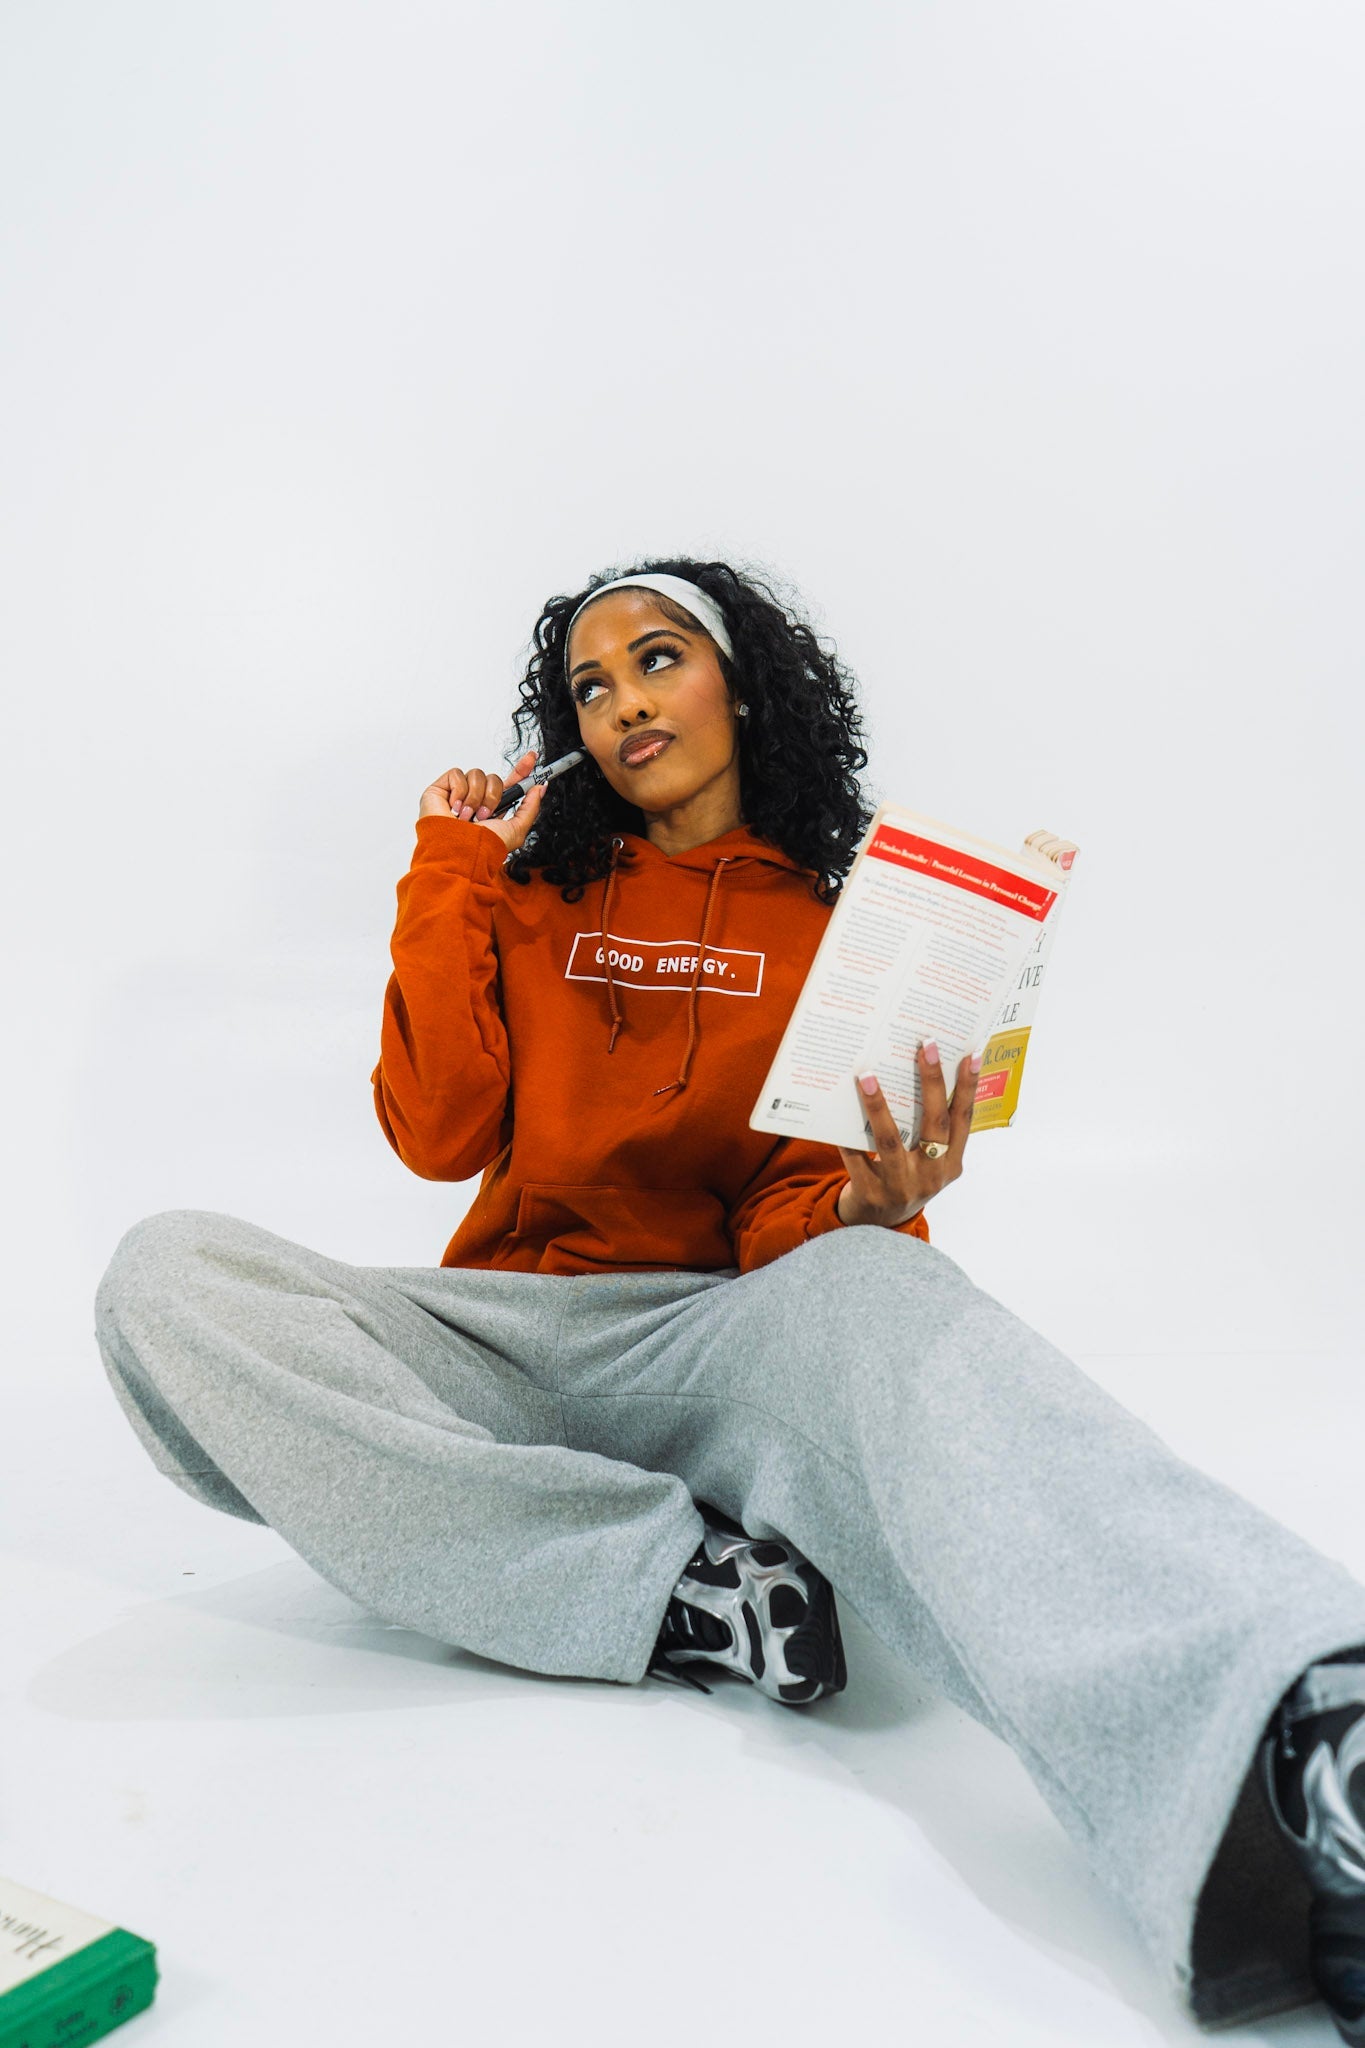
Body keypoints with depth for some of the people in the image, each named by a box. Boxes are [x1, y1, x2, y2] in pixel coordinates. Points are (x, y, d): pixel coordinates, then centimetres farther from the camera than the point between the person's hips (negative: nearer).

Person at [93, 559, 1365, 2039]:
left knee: (874, 1289, -37)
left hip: (717, 1336, -2)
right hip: (503, 1335, 3)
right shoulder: (530, 899, 16)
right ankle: (678, 1582, -30)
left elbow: (800, 1219, 3)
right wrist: (452, 877, 5)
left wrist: (864, 1205, -21)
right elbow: (438, 1137, 3)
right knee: (164, 1277, -24)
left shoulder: (841, 921, 11)